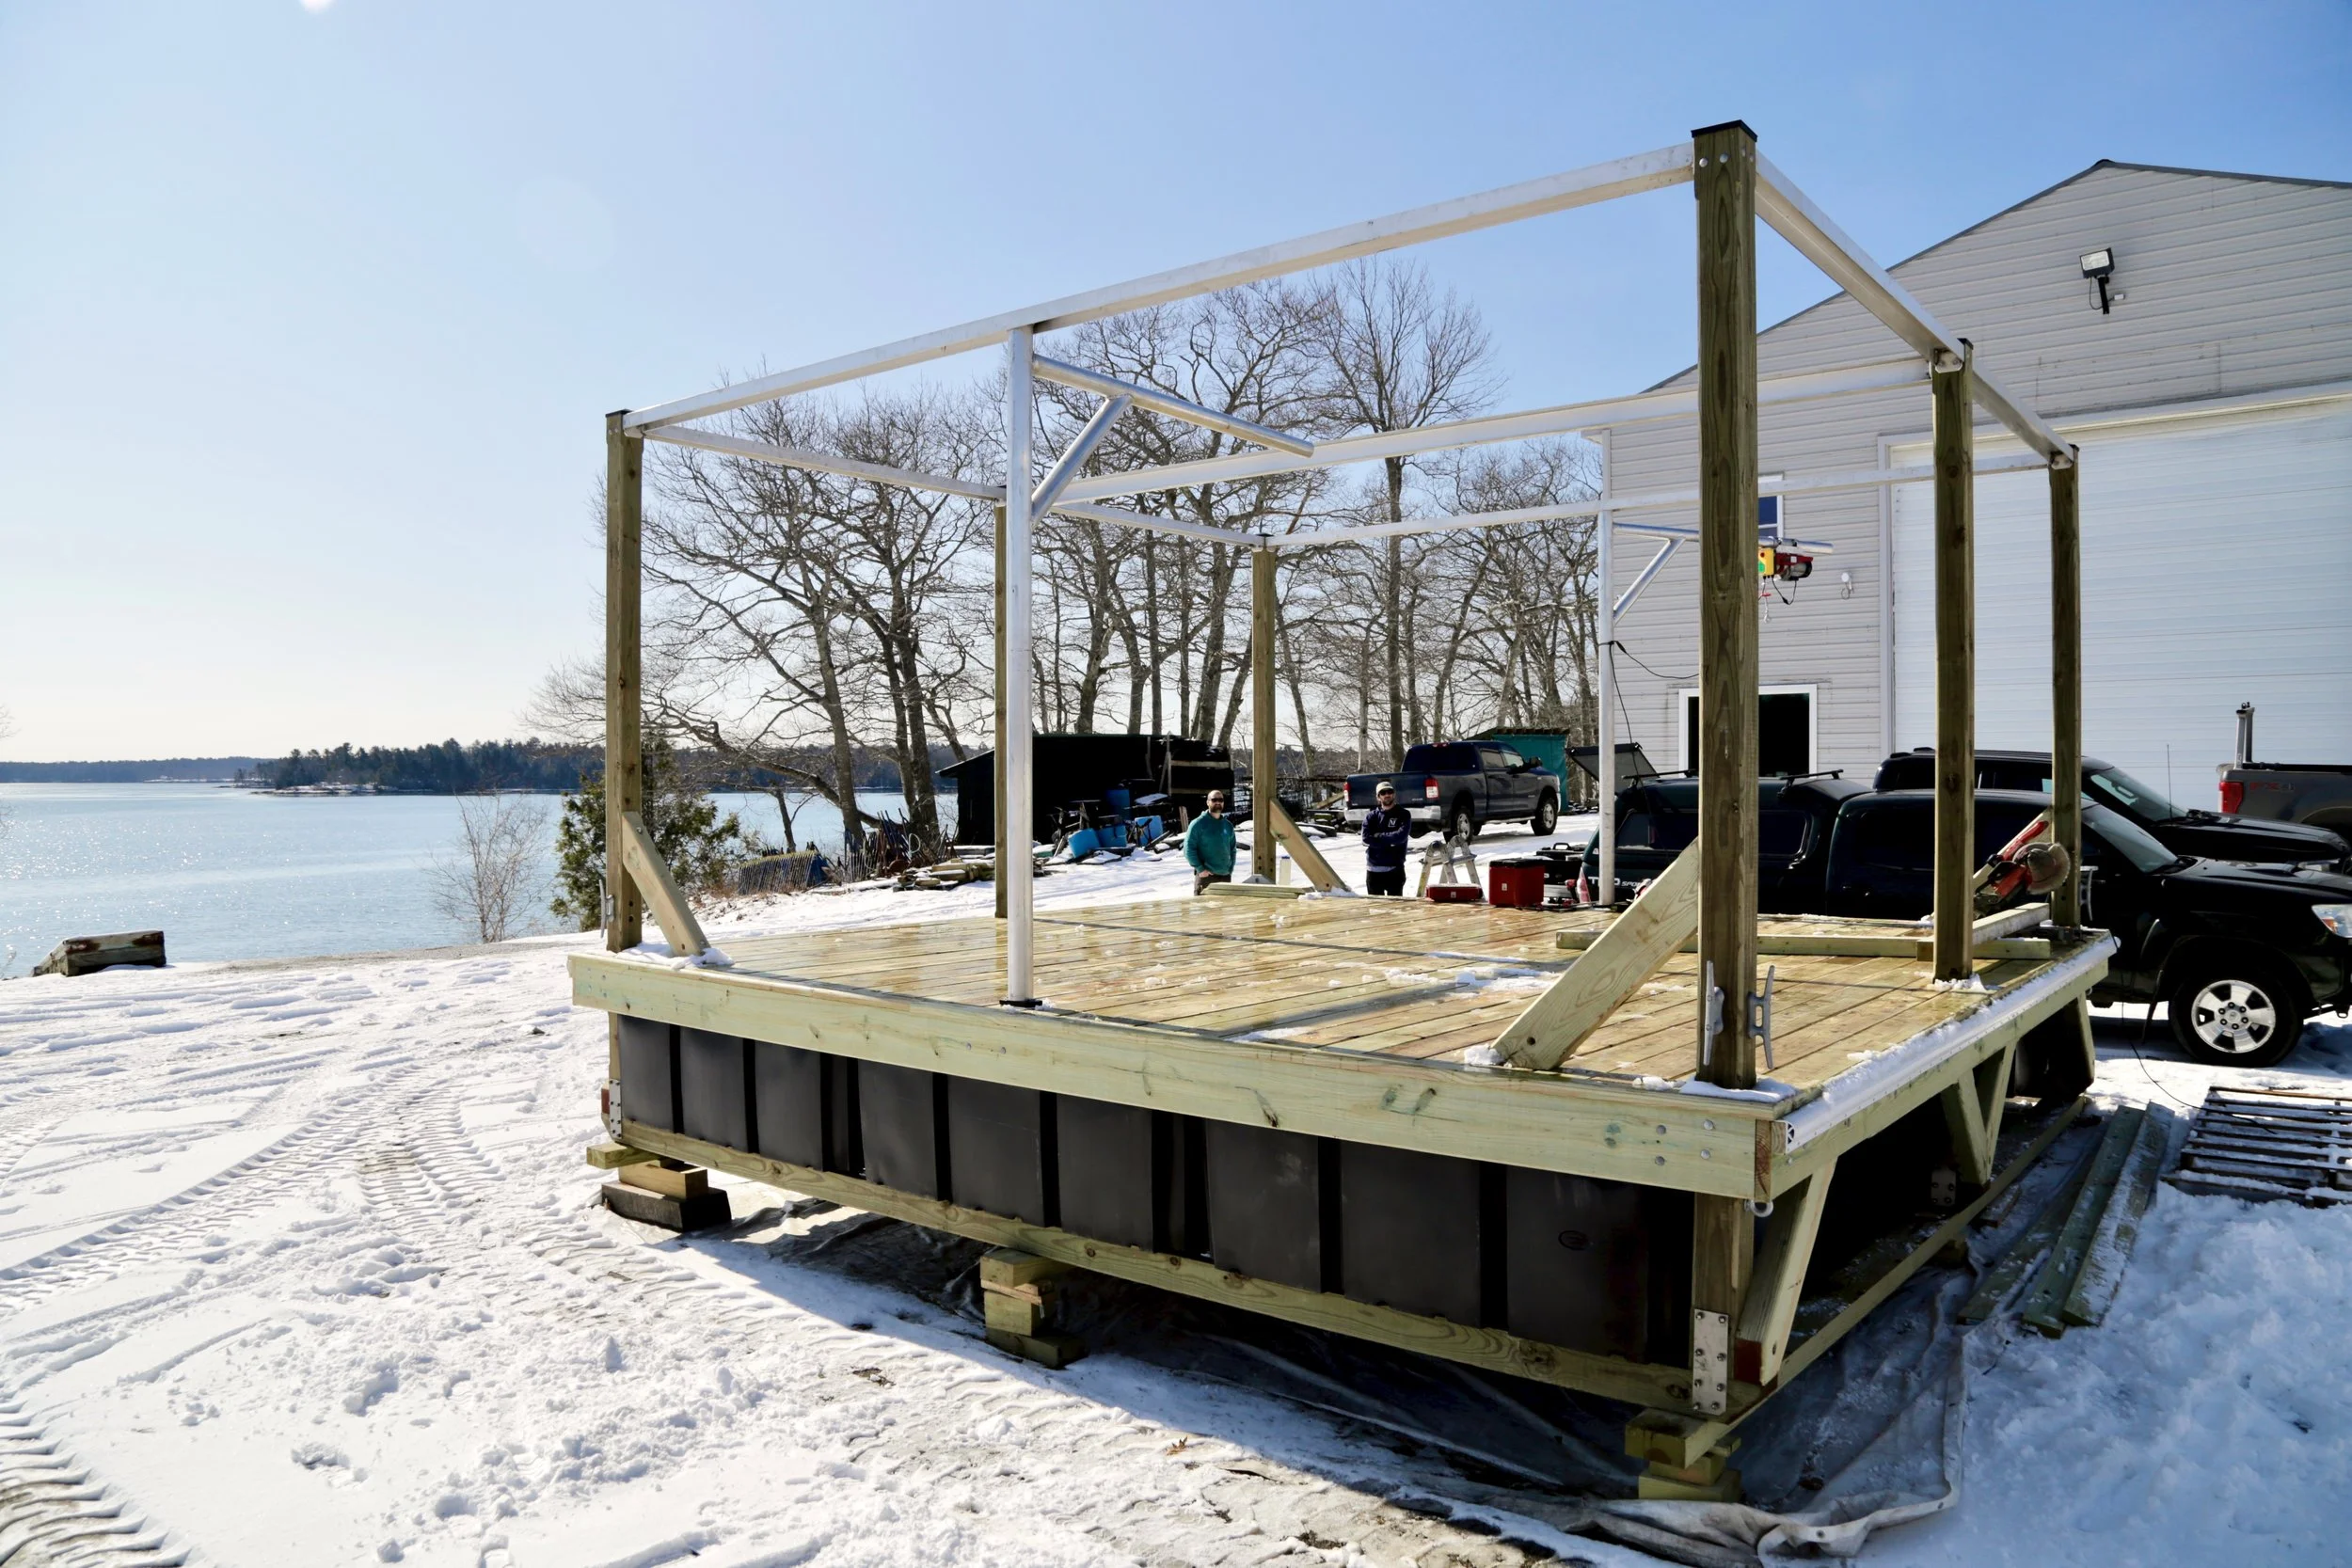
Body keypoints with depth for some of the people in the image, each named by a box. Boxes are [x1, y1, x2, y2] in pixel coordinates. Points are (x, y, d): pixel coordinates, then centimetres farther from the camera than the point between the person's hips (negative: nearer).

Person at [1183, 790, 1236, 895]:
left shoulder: (1228, 825, 13)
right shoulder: (1198, 823, -4)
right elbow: (1189, 848, -9)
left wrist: (1230, 870, 9)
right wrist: (1200, 869, -14)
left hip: (1225, 876, 6)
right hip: (1205, 875, -6)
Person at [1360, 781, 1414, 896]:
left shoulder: (1403, 814, 3)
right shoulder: (1371, 816, 7)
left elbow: (1401, 836, -14)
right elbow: (1366, 838, -7)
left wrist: (1379, 836, -8)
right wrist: (1389, 841, -11)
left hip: (1395, 868, -2)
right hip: (1374, 869, 2)